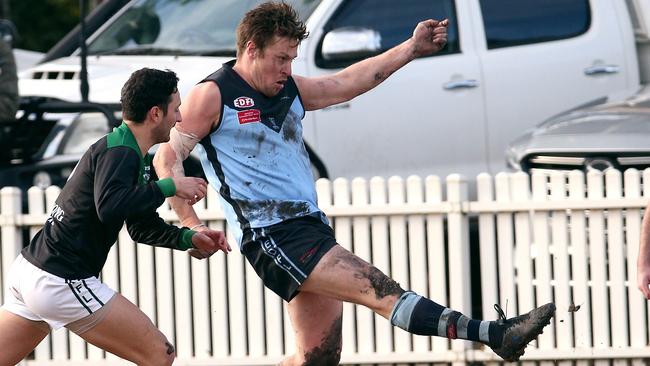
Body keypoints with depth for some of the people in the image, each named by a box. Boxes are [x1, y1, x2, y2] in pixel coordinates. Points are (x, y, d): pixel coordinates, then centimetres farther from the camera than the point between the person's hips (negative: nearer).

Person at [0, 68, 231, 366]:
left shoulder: (138, 161, 17)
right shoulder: (120, 153, -14)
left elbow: (143, 227, 25)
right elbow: (109, 206, -32)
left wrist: (189, 239, 10)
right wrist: (170, 187, -23)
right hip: (61, 283, -10)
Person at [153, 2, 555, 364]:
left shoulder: (291, 90, 18)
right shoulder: (213, 96, -3)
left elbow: (348, 82, 21)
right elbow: (168, 157, -5)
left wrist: (411, 48, 15)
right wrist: (192, 226, -16)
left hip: (311, 230, 9)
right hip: (273, 237, -9)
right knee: (381, 290, -19)